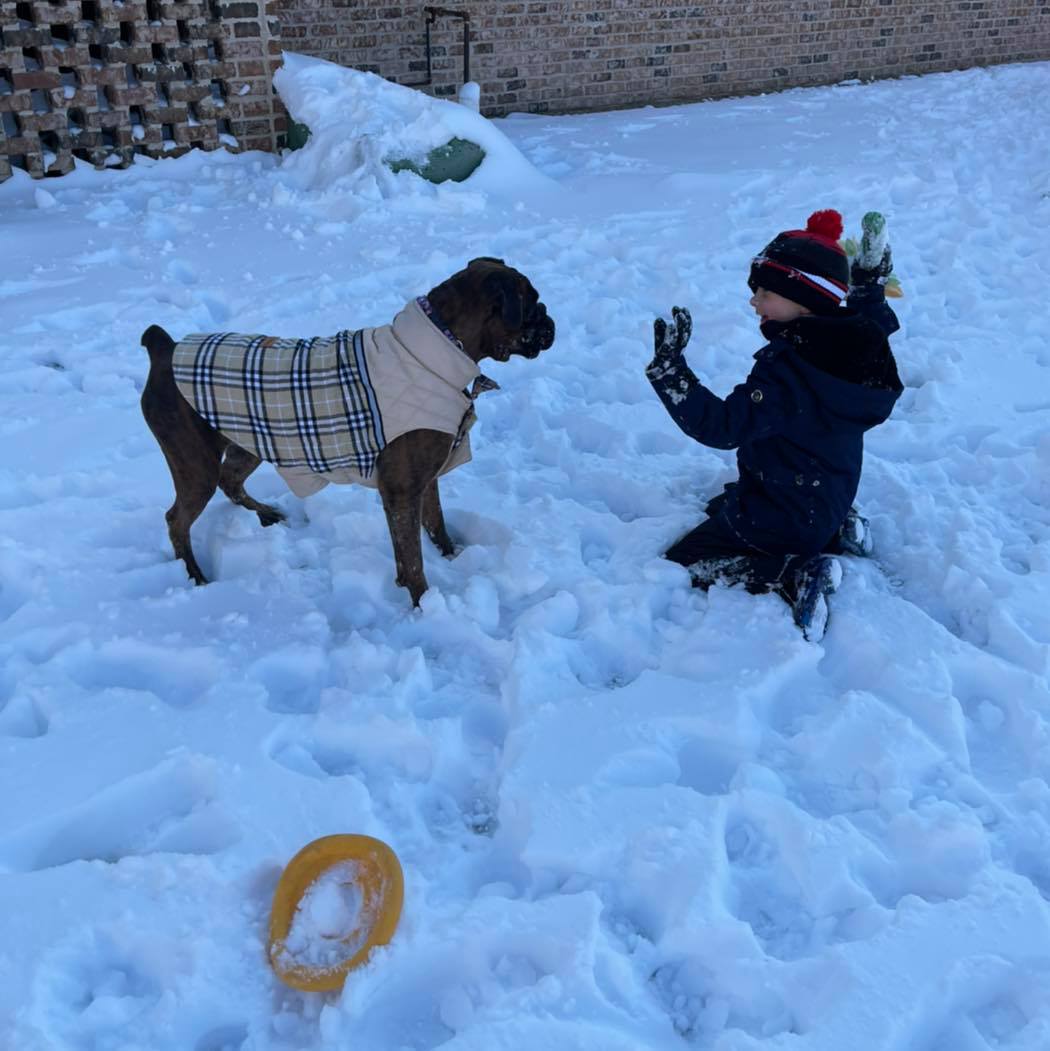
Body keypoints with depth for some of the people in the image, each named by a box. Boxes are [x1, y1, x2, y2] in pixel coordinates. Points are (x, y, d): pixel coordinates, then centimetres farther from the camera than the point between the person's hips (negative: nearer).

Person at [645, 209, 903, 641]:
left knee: (683, 560, 1)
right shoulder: (854, 346, -6)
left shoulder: (788, 371, -32)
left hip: (782, 518, -9)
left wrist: (667, 365, -34)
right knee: (721, 507, 33)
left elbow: (722, 425, -35)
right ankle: (835, 534, 15)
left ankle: (795, 575, -14)